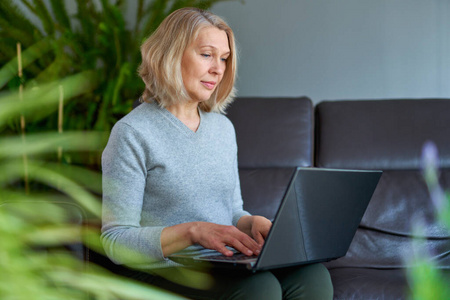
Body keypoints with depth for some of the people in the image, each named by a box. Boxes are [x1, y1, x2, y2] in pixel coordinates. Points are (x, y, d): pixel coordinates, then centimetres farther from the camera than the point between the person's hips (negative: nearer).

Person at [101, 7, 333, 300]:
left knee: (313, 275, -22)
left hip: (225, 265, 7)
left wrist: (253, 223, -1)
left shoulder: (223, 127, 16)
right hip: (164, 273, -6)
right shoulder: (132, 133, -6)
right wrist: (192, 231, -23)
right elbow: (116, 241, -10)